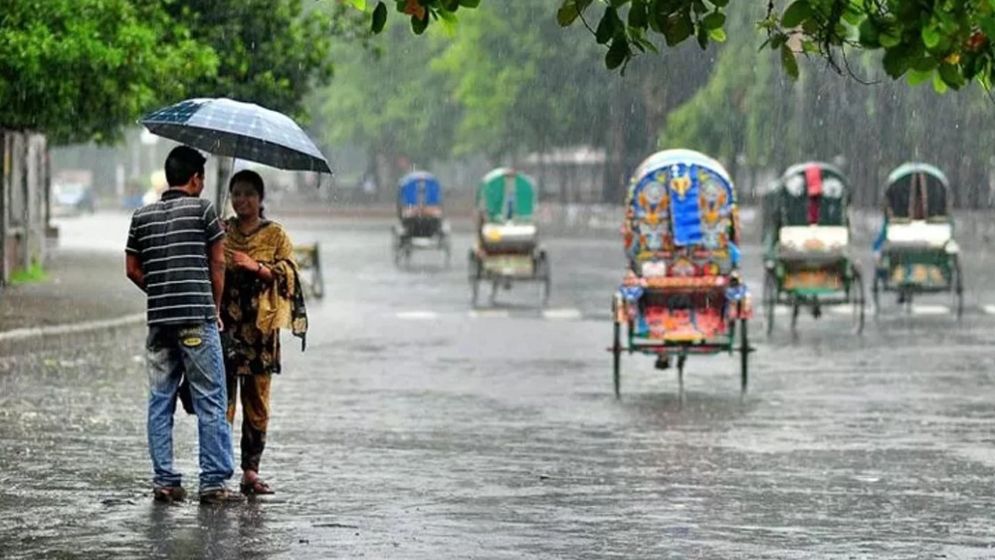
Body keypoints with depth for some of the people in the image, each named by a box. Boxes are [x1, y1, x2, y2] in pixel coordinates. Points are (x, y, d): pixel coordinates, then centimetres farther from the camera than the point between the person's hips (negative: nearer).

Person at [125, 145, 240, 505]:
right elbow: (217, 263, 1)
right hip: (197, 317, -4)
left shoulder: (142, 216, 9)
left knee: (160, 401, 9)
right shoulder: (201, 209, -2)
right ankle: (213, 482, -2)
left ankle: (164, 481, 8)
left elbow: (132, 270, 11)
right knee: (210, 401, 0)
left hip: (158, 319, 4)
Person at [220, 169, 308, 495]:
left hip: (260, 327, 0)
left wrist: (255, 266, -17)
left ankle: (250, 471, 7)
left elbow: (288, 272, -3)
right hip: (224, 324, 0)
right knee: (222, 398, -7)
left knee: (257, 401, 1)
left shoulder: (275, 235, 8)